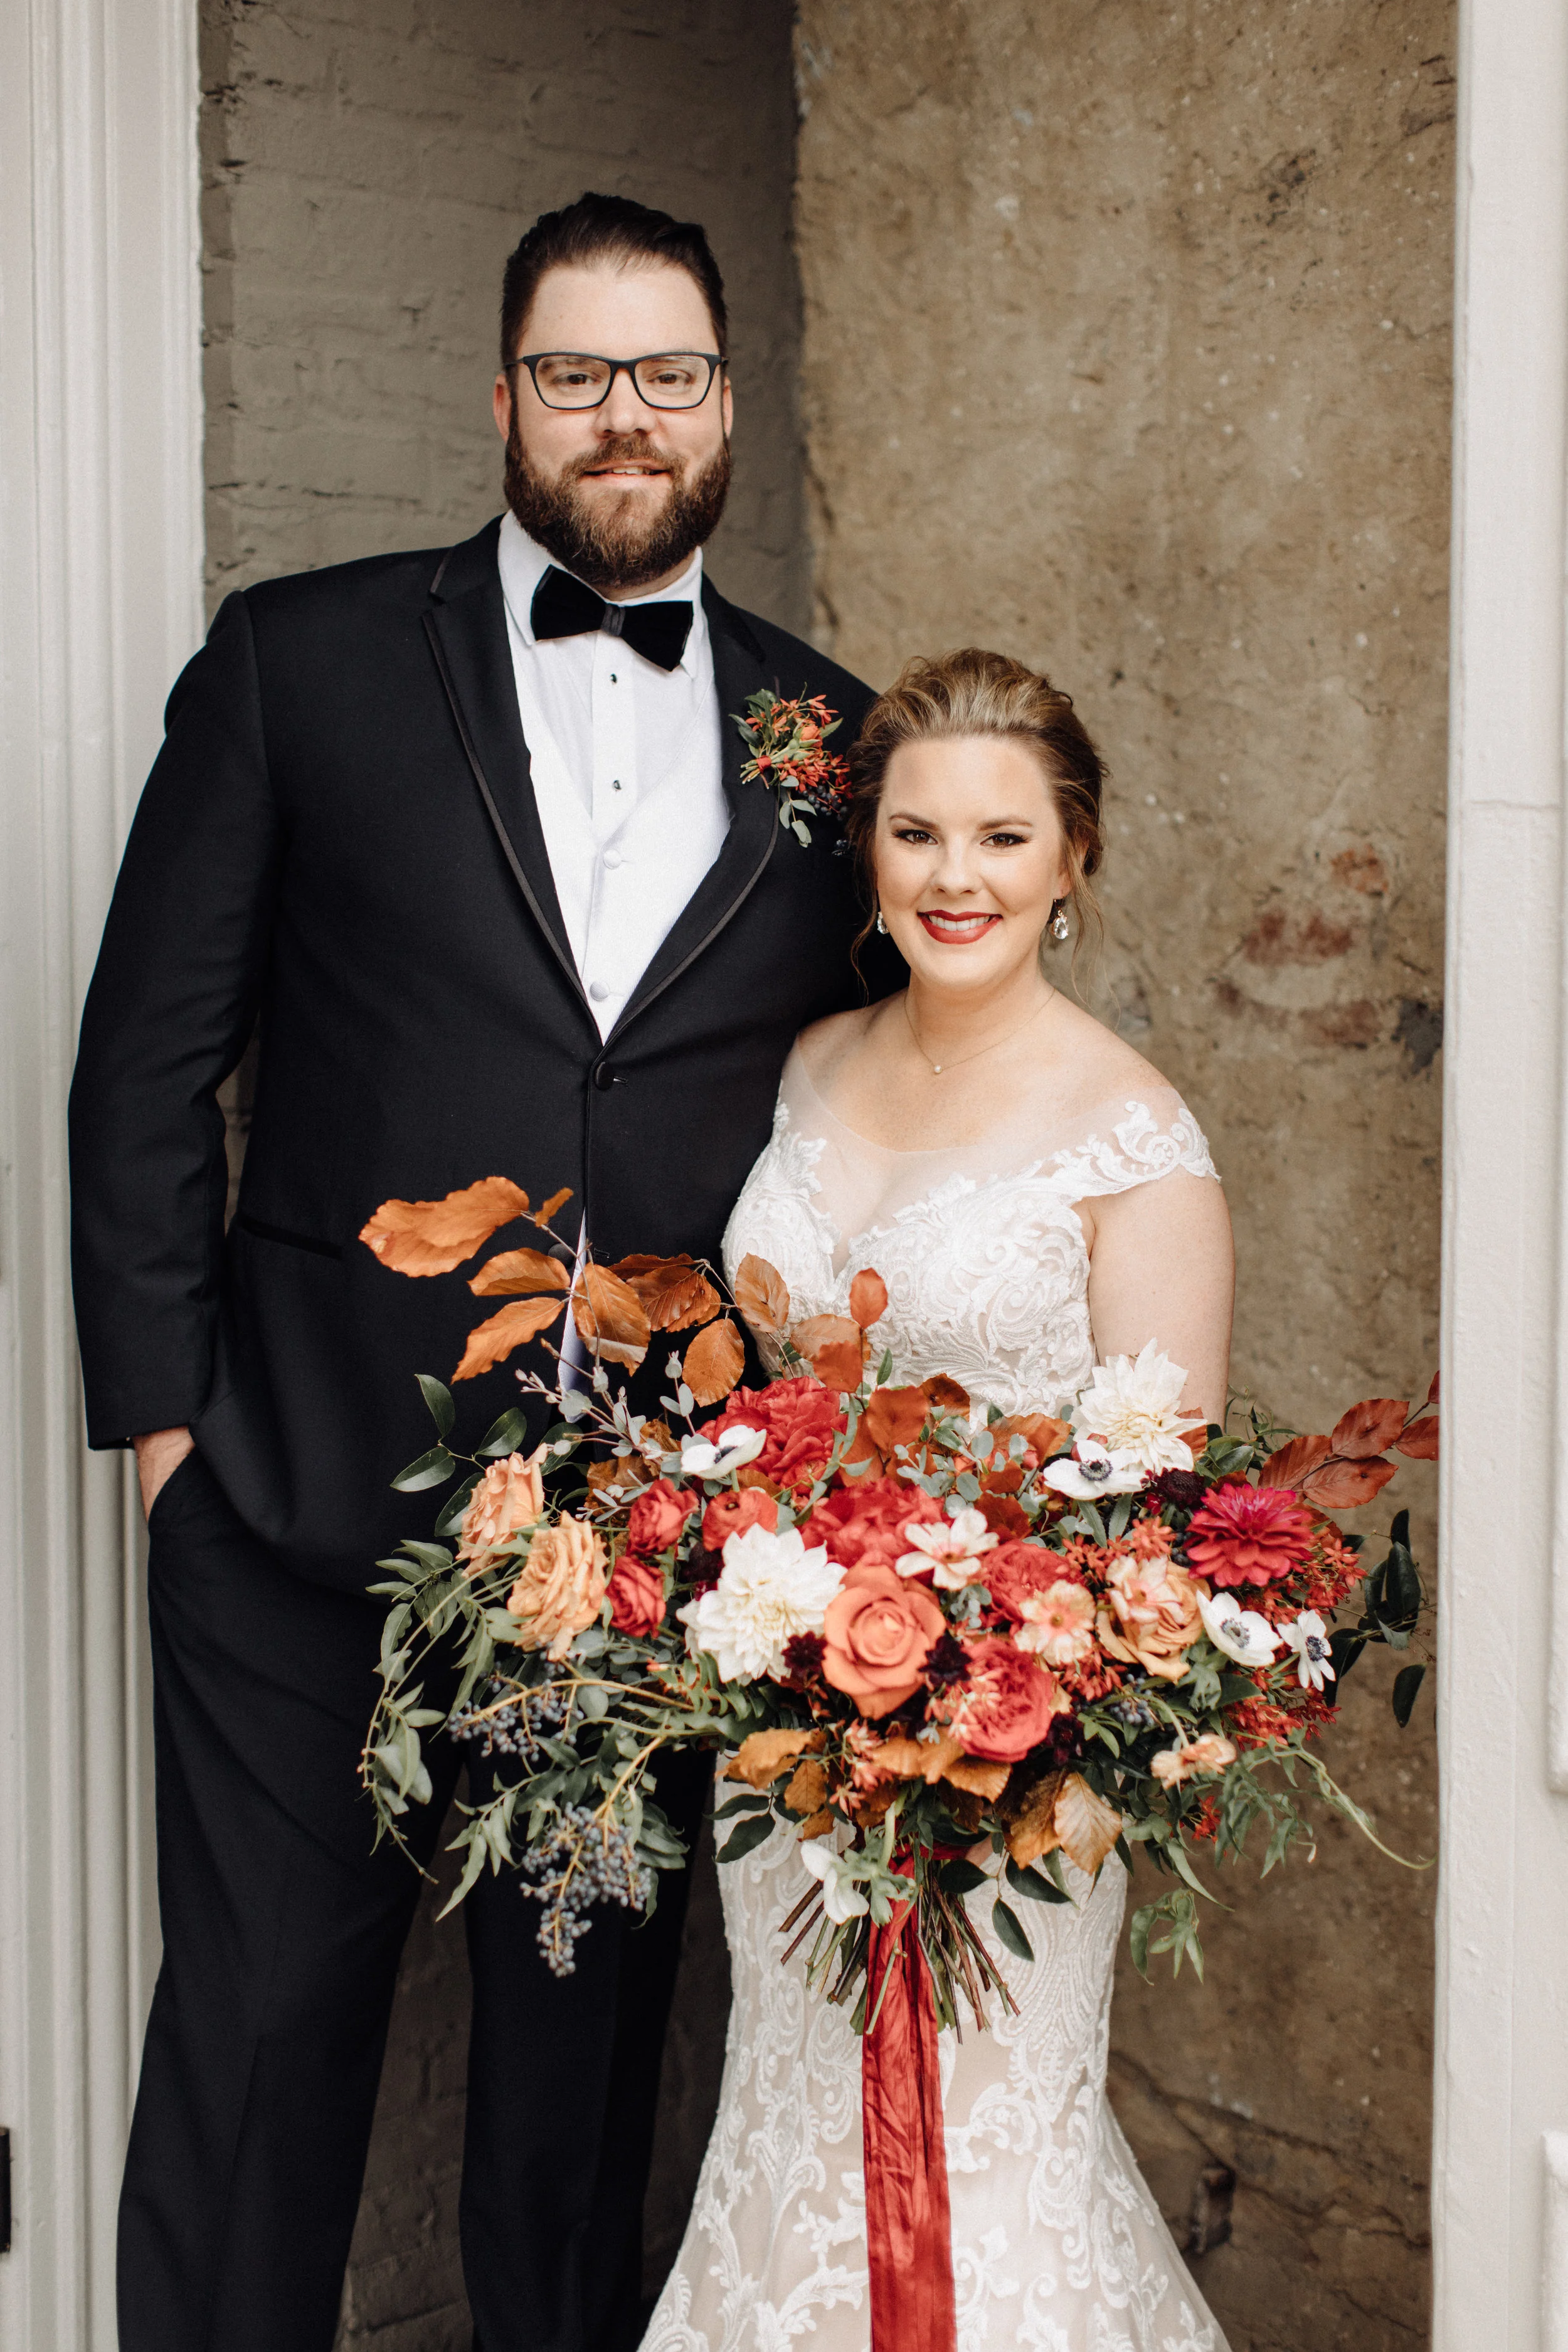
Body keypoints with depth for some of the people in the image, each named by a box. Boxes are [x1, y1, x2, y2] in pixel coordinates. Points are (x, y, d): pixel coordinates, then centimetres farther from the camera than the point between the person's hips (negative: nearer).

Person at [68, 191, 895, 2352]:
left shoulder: (827, 737, 8)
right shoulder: (305, 659, 2)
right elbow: (148, 1059, 1)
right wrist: (162, 1400, -4)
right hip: (314, 1503, -1)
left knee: (592, 2045, 14)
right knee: (260, 2031, 7)